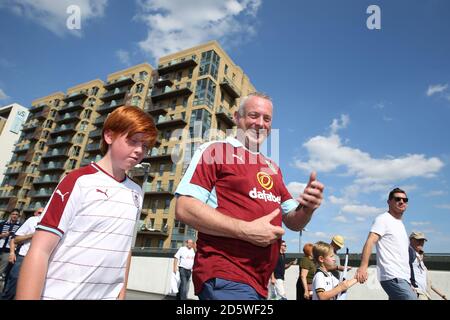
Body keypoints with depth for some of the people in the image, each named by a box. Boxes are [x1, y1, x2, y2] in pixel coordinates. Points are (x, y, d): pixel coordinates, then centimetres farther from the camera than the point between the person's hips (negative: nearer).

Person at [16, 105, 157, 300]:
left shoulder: (136, 192, 2)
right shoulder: (80, 181, -14)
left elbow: (125, 248, 8)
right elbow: (40, 250, -15)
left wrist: (122, 293, 8)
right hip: (59, 294, -4)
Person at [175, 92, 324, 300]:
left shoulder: (272, 168, 16)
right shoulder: (215, 150, -4)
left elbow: (293, 222, 17)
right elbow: (184, 209, -15)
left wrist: (307, 207, -6)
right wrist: (246, 230, -18)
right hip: (224, 276, -7)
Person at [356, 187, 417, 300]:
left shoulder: (400, 224, 21)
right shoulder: (383, 219, -5)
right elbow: (370, 242, -19)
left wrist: (408, 282, 21)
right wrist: (363, 266, -32)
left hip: (403, 278, 9)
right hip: (393, 277, -8)